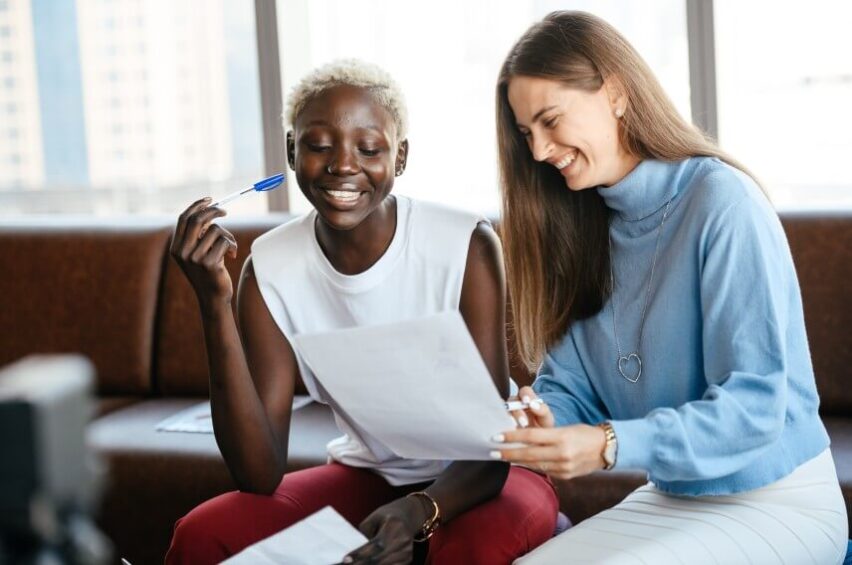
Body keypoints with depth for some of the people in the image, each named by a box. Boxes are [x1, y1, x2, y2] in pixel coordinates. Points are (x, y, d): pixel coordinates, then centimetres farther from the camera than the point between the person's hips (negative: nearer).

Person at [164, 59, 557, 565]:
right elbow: (260, 474, -17)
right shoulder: (270, 270, -11)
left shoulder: (468, 246, -21)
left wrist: (417, 511, -41)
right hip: (367, 476, 3)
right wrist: (216, 306, -26)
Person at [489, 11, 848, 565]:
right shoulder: (585, 224, 6)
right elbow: (568, 388, 3)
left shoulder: (722, 200, -16)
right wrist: (538, 420, -20)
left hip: (775, 503, -6)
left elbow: (755, 404, -21)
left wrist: (610, 446, -32)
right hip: (671, 498, 6)